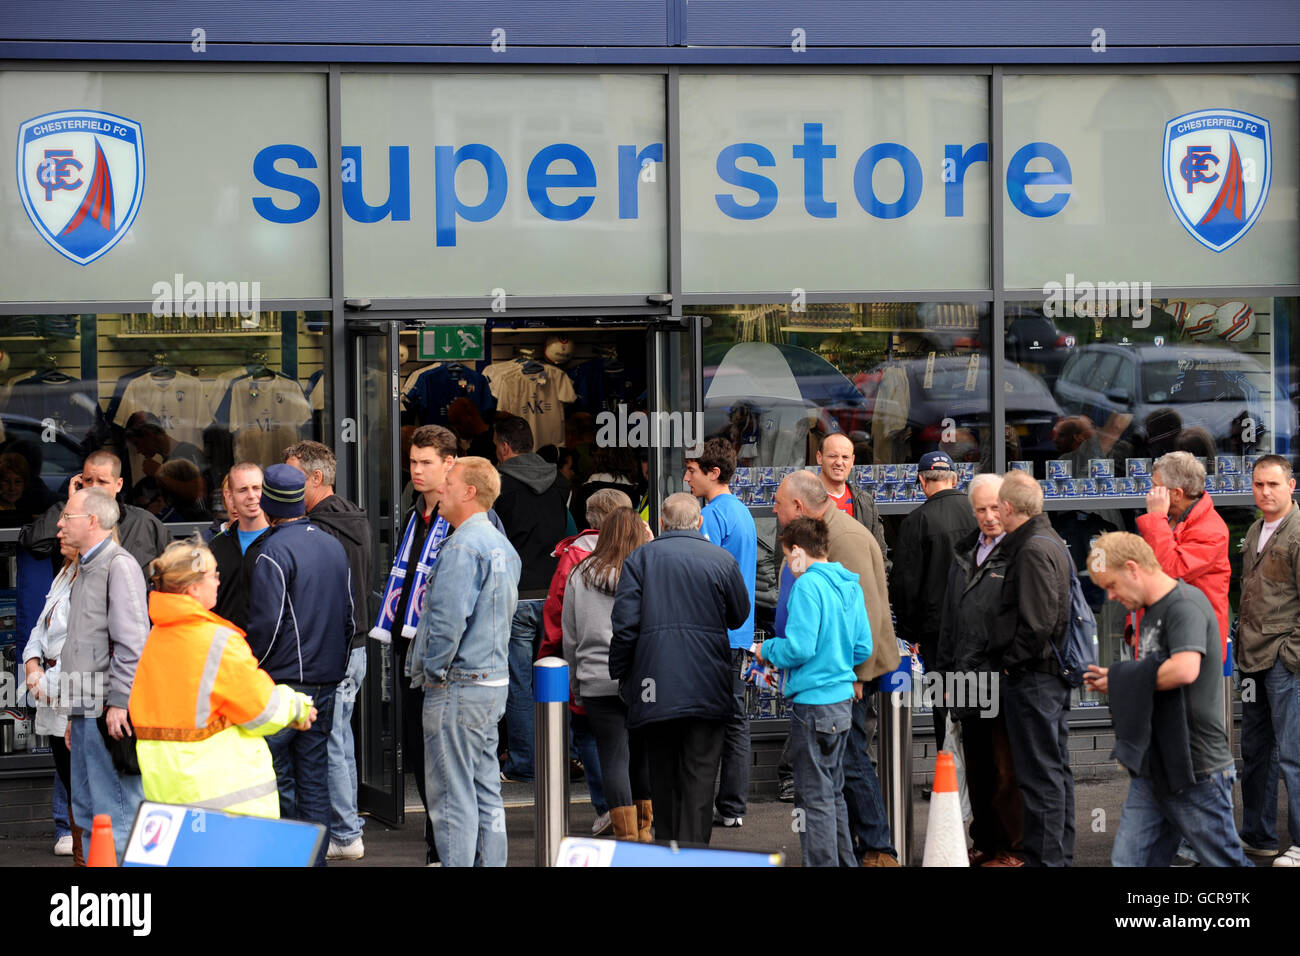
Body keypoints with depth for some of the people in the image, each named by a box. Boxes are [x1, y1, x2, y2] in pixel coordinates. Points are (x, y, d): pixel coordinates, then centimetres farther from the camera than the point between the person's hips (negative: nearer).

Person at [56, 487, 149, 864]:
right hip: (86, 711, 10)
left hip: (110, 713, -10)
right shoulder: (85, 569, 21)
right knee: (87, 815, 13)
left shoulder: (119, 565, -9)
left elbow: (132, 642, -17)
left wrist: (118, 701, -21)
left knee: (116, 816, -10)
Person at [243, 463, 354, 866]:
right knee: (315, 777, 9)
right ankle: (315, 857, 10)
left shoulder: (274, 552, -13)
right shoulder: (334, 546, 11)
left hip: (283, 681, -7)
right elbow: (349, 616, 16)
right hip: (326, 681, 7)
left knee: (276, 776, -2)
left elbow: (266, 622, -17)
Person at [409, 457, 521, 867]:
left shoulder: (463, 545, -17)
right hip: (495, 681, 10)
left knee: (452, 795, -6)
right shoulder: (503, 545, 14)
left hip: (459, 684, -10)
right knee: (486, 792, 13)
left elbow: (448, 619, -24)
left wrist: (433, 671, -11)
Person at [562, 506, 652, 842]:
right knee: (642, 755, 11)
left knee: (614, 757, 1)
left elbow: (570, 637, 9)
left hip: (599, 683, 0)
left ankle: (626, 834, -3)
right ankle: (643, 830, 20)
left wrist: (575, 686, 16)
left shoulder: (579, 575, 4)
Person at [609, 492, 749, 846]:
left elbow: (624, 624, -5)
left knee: (662, 773, 14)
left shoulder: (640, 558, 0)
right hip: (706, 684, -1)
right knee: (699, 774, 1)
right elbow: (739, 617, 11)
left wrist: (620, 675, 4)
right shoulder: (722, 560, 0)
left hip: (655, 683, 1)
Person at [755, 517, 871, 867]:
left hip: (814, 704, -8)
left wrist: (767, 651, -3)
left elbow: (799, 647, -21)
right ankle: (844, 861, 24)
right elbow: (863, 648, 12)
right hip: (843, 697, 8)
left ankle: (823, 863, -1)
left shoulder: (808, 585, -15)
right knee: (834, 792, 18)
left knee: (815, 798, -2)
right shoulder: (850, 586, 9)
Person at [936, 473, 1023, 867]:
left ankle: (1012, 849, 7)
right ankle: (985, 844, 25)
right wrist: (946, 670, 21)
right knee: (978, 771, 15)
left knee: (1008, 771, -1)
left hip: (1005, 681, -8)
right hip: (968, 679, 8)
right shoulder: (965, 554, 16)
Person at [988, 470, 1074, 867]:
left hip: (1032, 678, -10)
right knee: (1056, 769, 15)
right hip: (1055, 674, 10)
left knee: (1040, 774, -6)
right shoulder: (1053, 543, 14)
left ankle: (1044, 857, -2)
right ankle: (1061, 854, 23)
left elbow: (1037, 623, -24)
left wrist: (1011, 662, -14)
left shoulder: (1033, 550, -17)